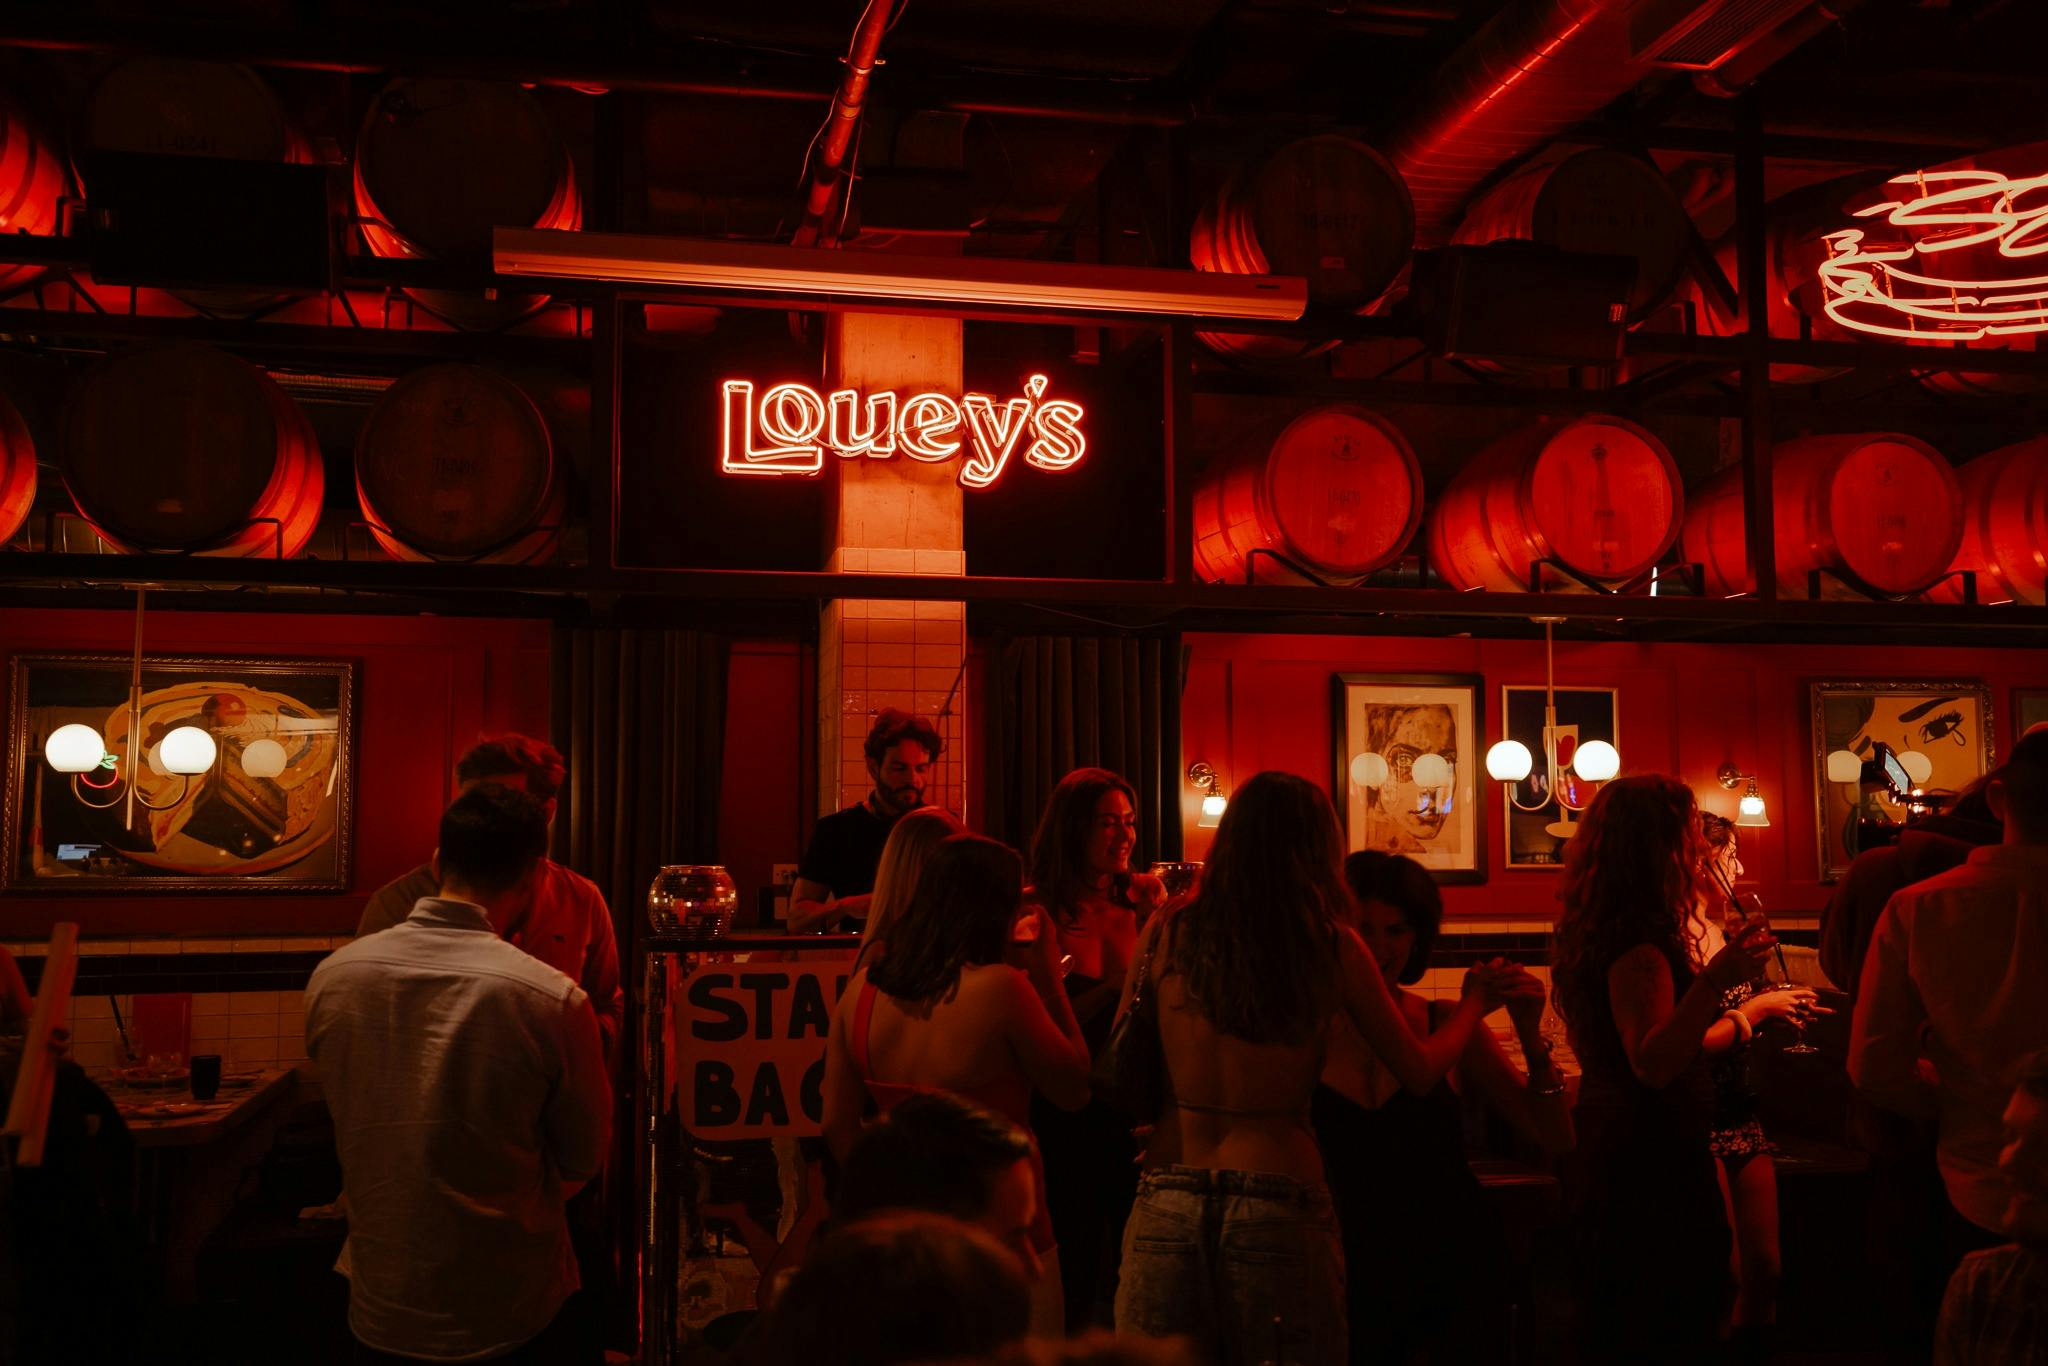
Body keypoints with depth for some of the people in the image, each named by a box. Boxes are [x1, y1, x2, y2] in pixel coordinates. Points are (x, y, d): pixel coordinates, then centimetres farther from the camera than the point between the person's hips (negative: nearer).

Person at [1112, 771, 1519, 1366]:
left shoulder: (1167, 932, -1)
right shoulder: (1333, 947, -5)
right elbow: (1420, 1073, 6)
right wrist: (1474, 1004, 25)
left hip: (1168, 1201, 2)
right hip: (1279, 1210, -2)